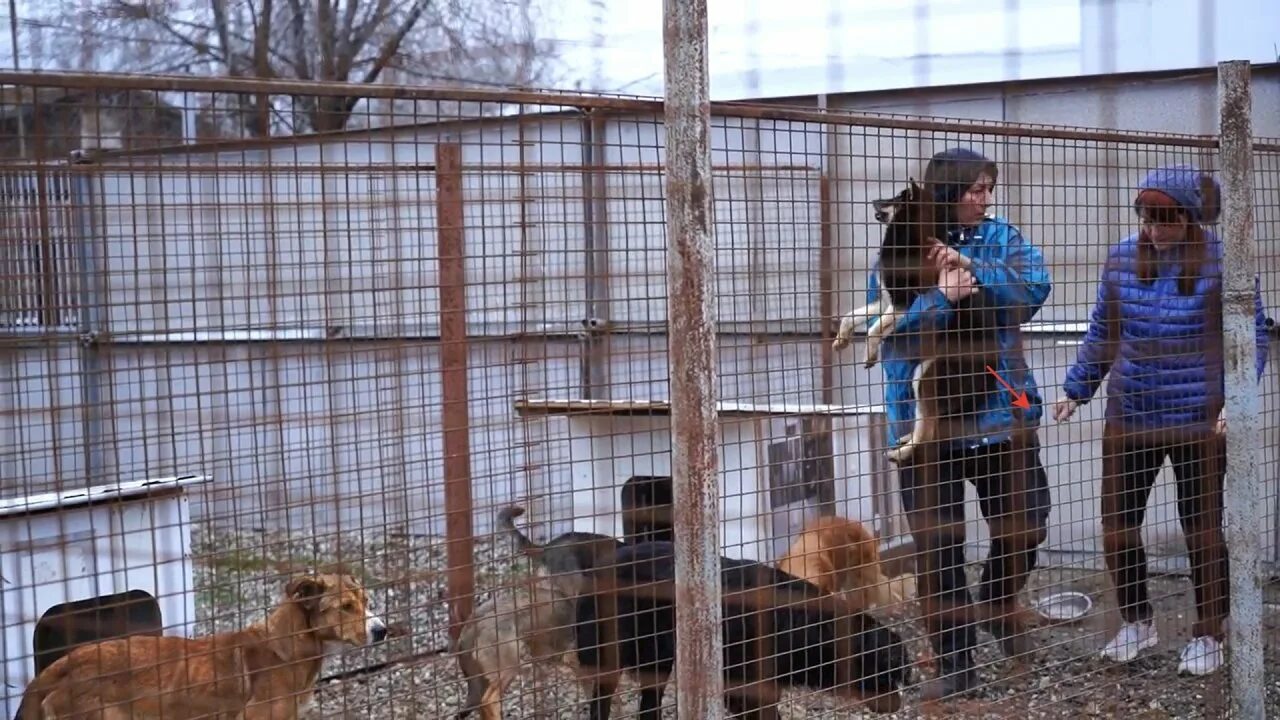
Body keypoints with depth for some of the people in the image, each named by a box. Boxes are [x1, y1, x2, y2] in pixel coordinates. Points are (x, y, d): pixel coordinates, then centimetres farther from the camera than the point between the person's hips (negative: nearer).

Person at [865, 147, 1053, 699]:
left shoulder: (1002, 237, 4)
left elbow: (1034, 290, -12)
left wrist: (974, 271, -24)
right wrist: (942, 297, -28)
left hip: (1001, 407, 2)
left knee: (1024, 526, 10)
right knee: (936, 541, 2)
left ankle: (999, 604, 41)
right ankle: (955, 662, 13)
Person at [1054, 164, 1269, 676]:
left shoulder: (1222, 262, -10)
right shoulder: (1122, 259, 2)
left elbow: (1252, 336, -6)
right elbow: (1103, 333, 13)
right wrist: (1076, 389, 13)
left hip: (1200, 422, -4)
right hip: (1128, 419, 4)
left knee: (1202, 529, 9)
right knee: (1117, 526, 7)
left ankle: (1208, 637, 25)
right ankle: (1136, 623, 28)